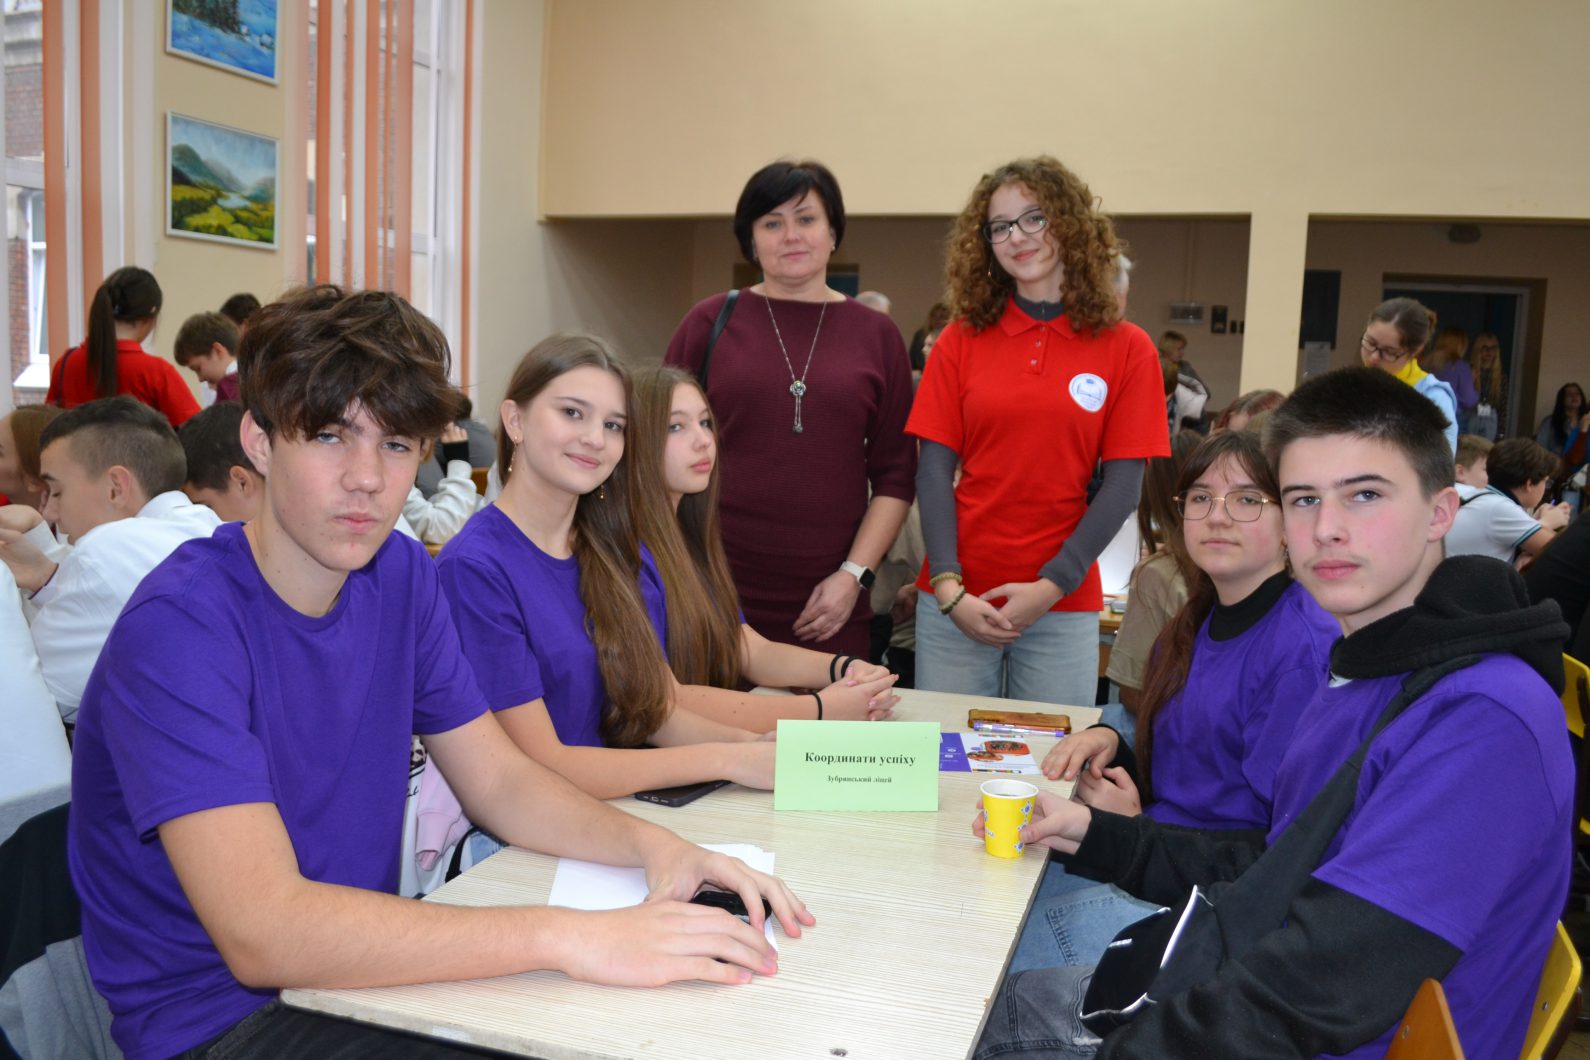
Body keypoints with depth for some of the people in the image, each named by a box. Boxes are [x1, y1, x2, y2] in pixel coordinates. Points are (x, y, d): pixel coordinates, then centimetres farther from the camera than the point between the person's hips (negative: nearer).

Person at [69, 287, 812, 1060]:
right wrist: (566, 937, -35)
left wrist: (651, 844, -14)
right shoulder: (181, 625, -22)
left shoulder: (400, 574, 0)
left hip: (363, 965, 6)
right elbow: (261, 930, -30)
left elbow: (497, 778, 4)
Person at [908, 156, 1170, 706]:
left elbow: (1122, 486, -2)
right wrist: (949, 587, -10)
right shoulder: (960, 341, 3)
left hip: (1064, 606, 0)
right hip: (956, 601, 1)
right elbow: (933, 472, 0)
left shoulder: (1126, 348, 1)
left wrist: (1049, 587, -9)